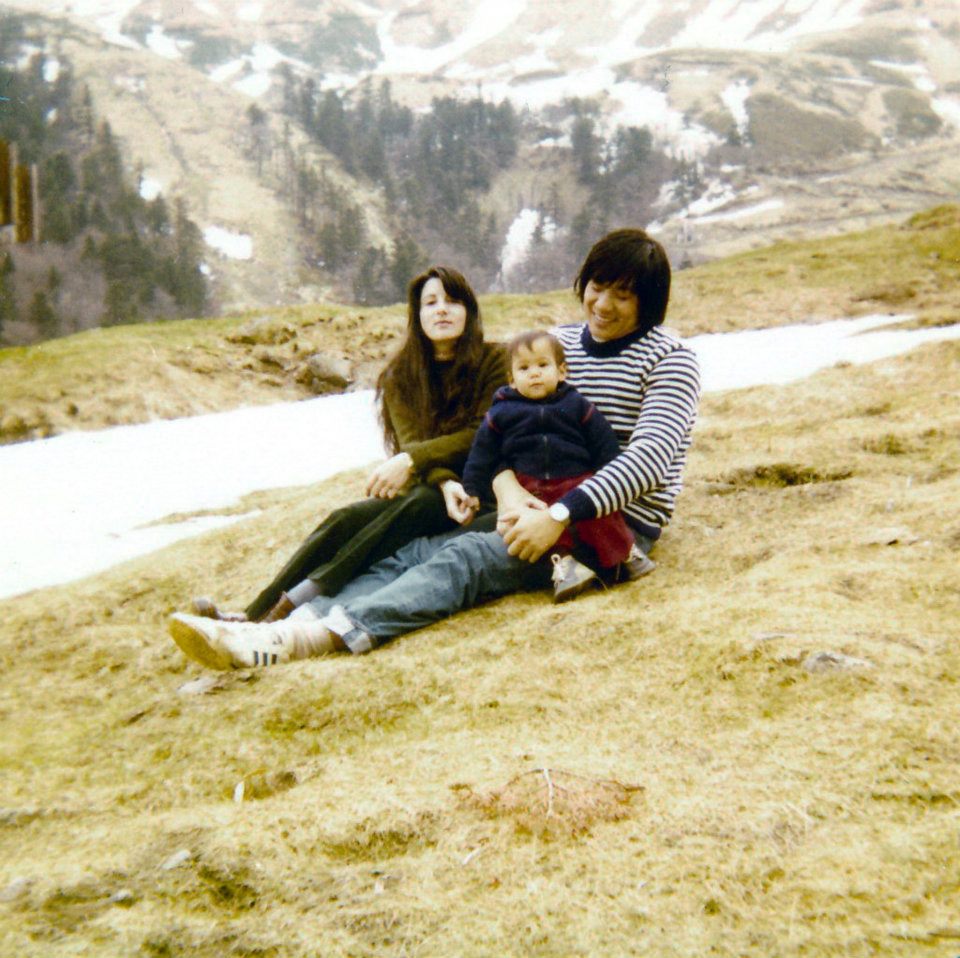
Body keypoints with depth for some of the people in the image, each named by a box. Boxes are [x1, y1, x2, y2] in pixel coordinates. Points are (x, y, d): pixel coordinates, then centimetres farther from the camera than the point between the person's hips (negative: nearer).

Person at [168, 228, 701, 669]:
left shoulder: (669, 360, -6)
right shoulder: (557, 344, 12)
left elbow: (649, 458, -19)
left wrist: (559, 516, -29)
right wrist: (509, 491, -17)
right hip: (544, 508, 7)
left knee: (466, 557, -30)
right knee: (416, 550, -17)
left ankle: (314, 638, -48)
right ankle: (296, 622, -36)